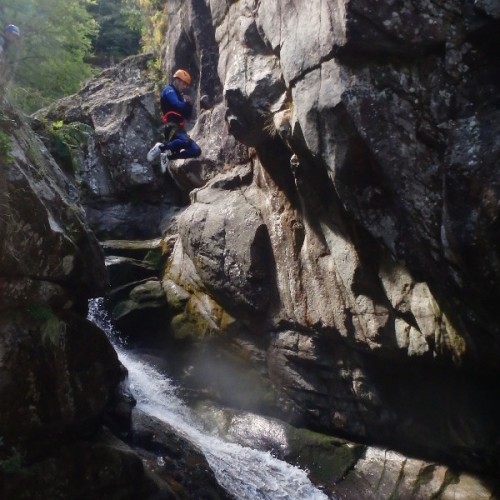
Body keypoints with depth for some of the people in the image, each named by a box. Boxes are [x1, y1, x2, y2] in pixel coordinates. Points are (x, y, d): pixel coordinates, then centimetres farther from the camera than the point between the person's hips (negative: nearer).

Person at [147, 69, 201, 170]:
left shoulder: (179, 95, 25)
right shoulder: (169, 91, -1)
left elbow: (188, 116, 22)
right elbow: (178, 105, -21)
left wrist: (189, 104, 5)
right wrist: (186, 103, -1)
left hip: (179, 128, 9)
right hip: (171, 127, -9)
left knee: (196, 151, 1)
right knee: (185, 141, -38)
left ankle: (168, 156, 5)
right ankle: (160, 147, -17)